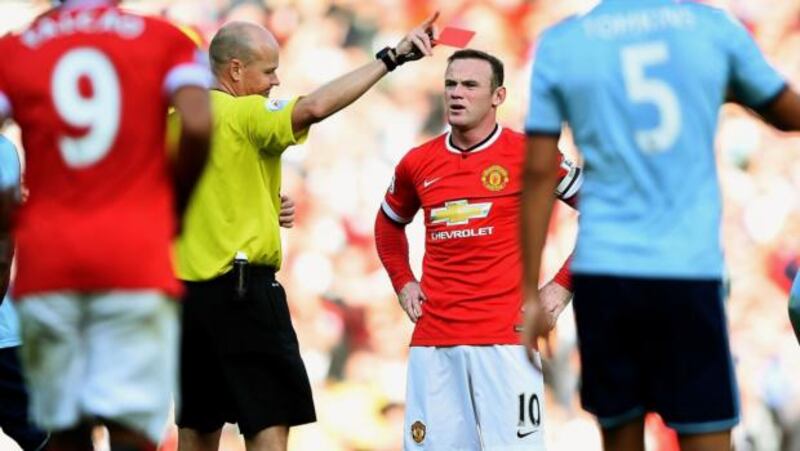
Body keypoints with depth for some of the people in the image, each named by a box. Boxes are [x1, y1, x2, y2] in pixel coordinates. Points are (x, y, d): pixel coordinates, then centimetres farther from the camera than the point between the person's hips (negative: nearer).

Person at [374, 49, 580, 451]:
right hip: (432, 338, 4)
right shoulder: (418, 162, 11)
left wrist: (563, 285, -1)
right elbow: (389, 224, 31)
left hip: (504, 337, -4)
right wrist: (403, 283, 18)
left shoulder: (526, 154, -2)